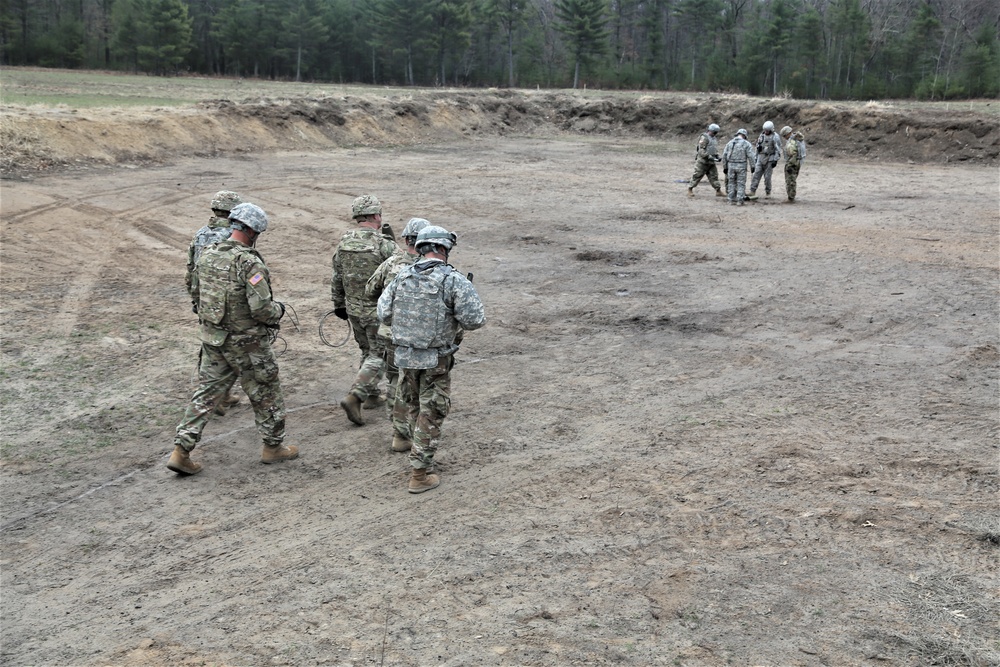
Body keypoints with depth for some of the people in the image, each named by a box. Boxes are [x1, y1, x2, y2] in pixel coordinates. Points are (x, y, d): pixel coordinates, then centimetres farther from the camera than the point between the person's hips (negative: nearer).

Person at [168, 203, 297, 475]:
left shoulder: (207, 254, 1)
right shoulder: (249, 262, -22)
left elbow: (196, 291, 14)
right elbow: (262, 309, -25)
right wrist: (278, 309, -4)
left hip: (212, 339, 6)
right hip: (246, 344, -6)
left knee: (205, 394, 12)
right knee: (266, 394, 12)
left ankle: (181, 451, 8)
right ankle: (273, 447, 26)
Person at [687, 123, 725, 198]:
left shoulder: (713, 138, 15)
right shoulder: (704, 138, -13)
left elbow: (715, 150, 23)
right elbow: (701, 150, -20)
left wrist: (718, 156, 5)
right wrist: (709, 157, -25)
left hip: (711, 163, 8)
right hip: (703, 161, -8)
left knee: (714, 176, 5)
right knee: (697, 176, 0)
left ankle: (718, 191, 7)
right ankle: (690, 189, 11)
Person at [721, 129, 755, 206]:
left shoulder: (730, 143, 6)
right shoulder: (747, 144, -4)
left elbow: (724, 155, 4)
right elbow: (750, 156, -11)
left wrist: (724, 167, 11)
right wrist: (752, 166, -2)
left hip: (731, 165, 3)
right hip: (741, 166, -3)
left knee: (731, 183, 12)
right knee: (741, 184, 3)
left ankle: (732, 200, 12)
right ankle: (739, 201, -1)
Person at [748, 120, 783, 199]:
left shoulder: (775, 137, -9)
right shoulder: (762, 135, 9)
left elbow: (778, 150, -12)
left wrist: (775, 161, -18)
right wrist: (756, 158, 12)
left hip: (770, 159, -5)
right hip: (761, 159, 5)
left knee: (767, 177, -3)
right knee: (756, 175, -6)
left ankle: (768, 193, 10)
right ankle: (752, 192, -10)